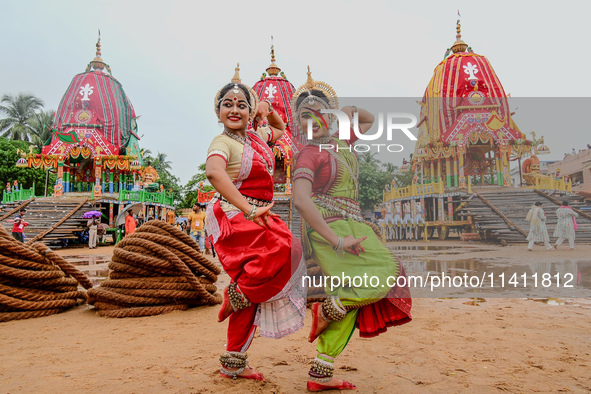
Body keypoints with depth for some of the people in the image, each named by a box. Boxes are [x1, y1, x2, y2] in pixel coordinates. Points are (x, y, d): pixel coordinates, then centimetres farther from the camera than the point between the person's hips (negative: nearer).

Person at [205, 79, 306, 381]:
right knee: (282, 248, -33)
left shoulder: (256, 135, 14)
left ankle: (233, 364, 20)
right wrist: (249, 210, -39)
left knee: (253, 292, 7)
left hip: (255, 217, 8)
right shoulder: (223, 142, -10)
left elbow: (281, 130, 37)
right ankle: (236, 294, -8)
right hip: (231, 215, -8)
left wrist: (269, 111, 16)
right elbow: (214, 172, -32)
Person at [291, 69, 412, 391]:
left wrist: (351, 110, 10)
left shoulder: (341, 140, 13)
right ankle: (328, 309, -3)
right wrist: (336, 240, -26)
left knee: (349, 304, 7)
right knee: (389, 271, -15)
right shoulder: (309, 153, -10)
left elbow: (371, 121, 31)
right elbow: (301, 200, -24)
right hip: (330, 228, -8)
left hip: (347, 227, 8)